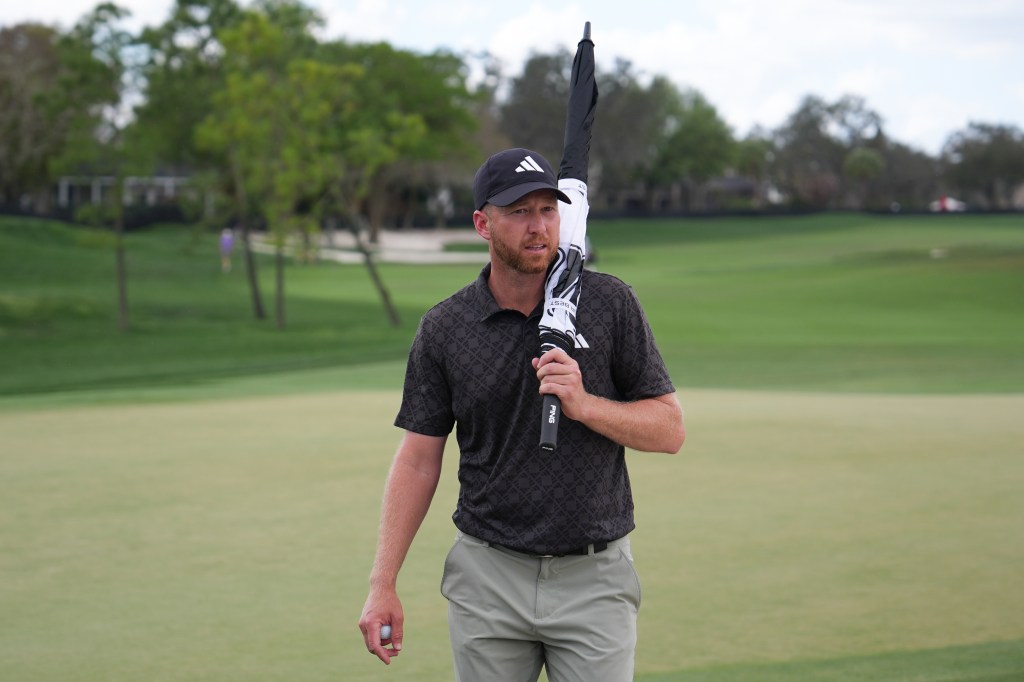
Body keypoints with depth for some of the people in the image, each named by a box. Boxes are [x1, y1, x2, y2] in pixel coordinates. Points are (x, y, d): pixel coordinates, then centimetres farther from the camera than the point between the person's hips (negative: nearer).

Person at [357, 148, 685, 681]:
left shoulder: (610, 303, -2)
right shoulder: (444, 328, 1)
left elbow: (669, 429, 0)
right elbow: (418, 459, 4)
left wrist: (584, 405, -18)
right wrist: (382, 586, -1)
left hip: (594, 577, -1)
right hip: (488, 577, 1)